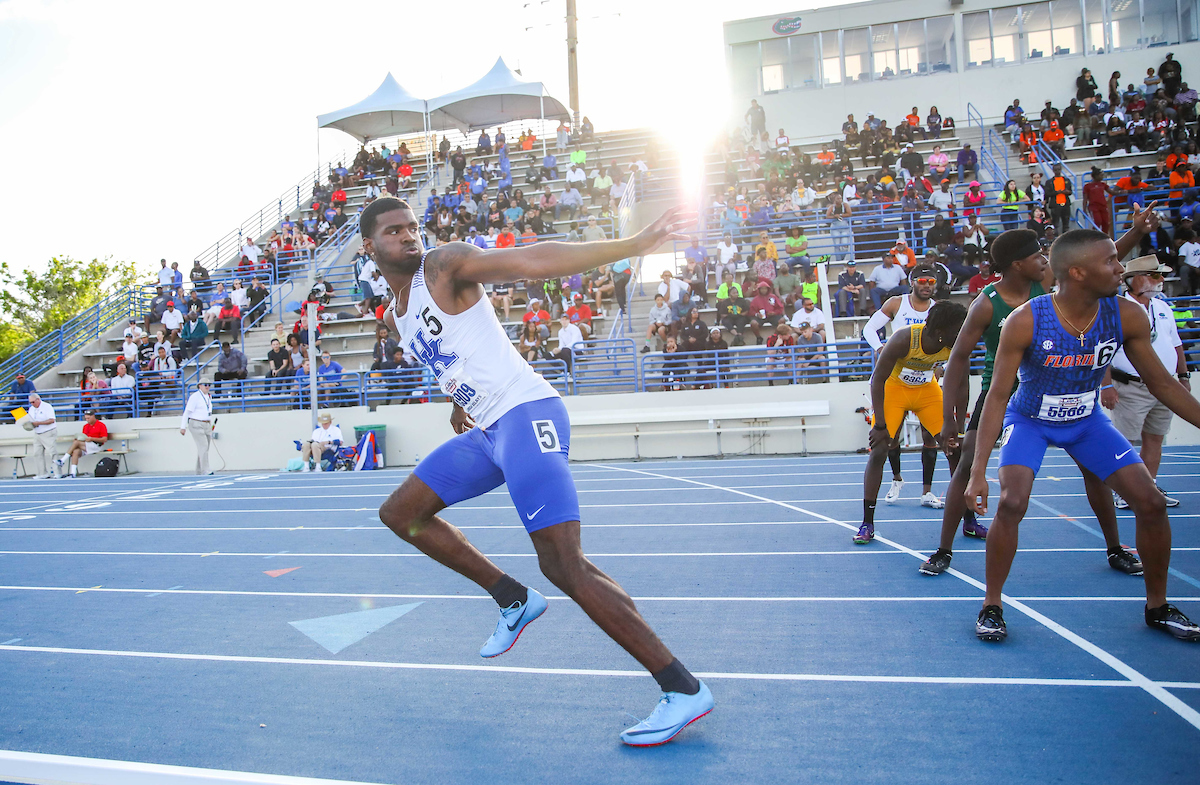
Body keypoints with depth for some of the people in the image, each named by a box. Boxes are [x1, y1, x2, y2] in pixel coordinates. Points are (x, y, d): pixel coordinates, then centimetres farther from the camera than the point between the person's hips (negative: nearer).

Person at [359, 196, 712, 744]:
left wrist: (635, 243, -31)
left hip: (526, 414, -9)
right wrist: (458, 397, 18)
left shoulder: (445, 265, -7)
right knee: (400, 513, 16)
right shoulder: (394, 318, 18)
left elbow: (534, 260, -21)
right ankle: (514, 599, 18)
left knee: (562, 563, -18)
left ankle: (683, 688, -12)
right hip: (483, 430, 9)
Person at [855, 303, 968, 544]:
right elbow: (877, 379, -25)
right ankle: (867, 524, -3)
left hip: (927, 389, 4)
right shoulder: (903, 339, -33)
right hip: (893, 388, -3)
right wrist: (880, 424, -27)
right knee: (878, 451, -12)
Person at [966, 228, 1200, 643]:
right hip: (1029, 419, -4)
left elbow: (1160, 382, -1)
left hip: (1087, 421, 4)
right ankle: (991, 606, -5)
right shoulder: (1025, 321, -28)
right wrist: (978, 471, -27)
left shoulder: (1127, 316, -16)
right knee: (1011, 503, -24)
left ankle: (1158, 607, 23)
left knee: (1152, 503, -1)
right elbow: (997, 396, -24)